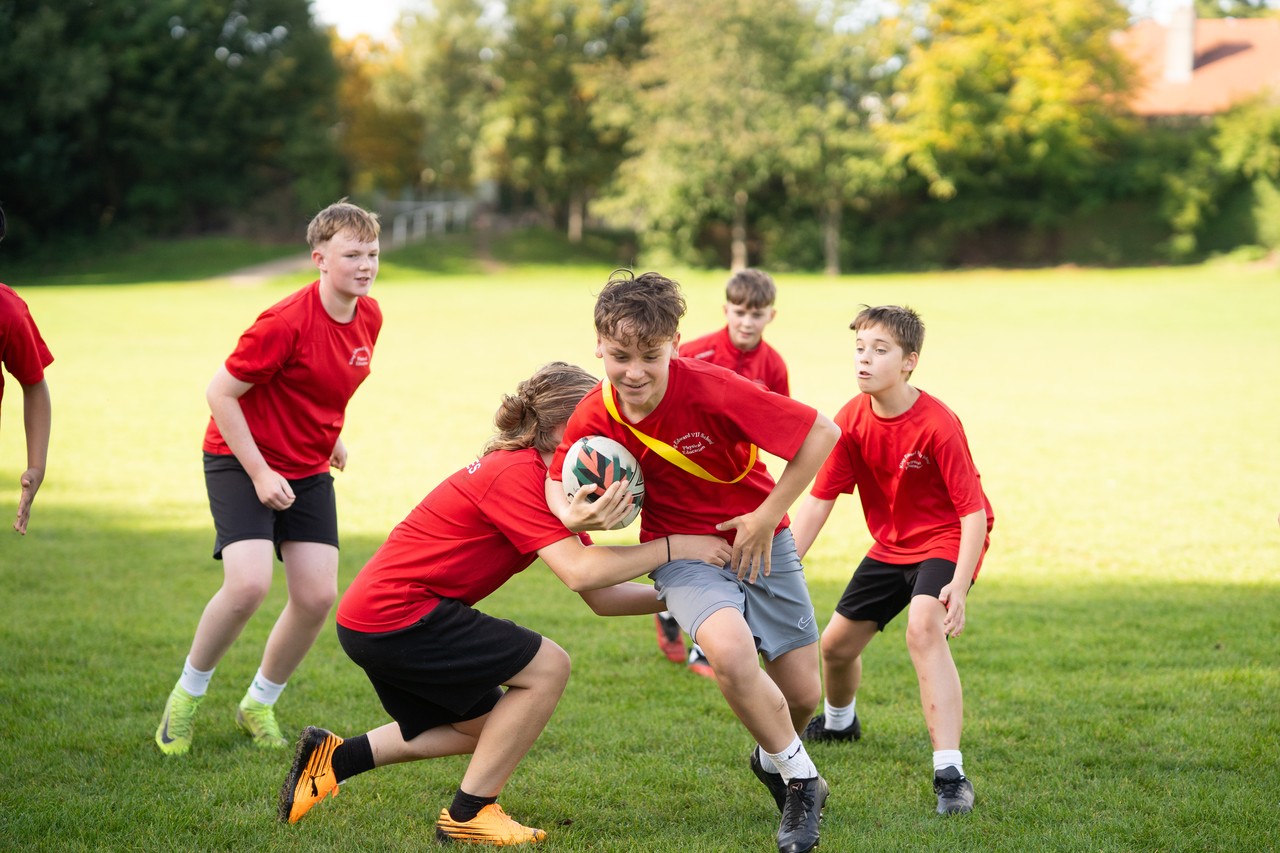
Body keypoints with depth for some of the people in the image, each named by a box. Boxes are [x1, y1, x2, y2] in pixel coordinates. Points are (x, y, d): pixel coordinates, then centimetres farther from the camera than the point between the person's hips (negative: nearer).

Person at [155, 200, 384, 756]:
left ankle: (259, 705, 18)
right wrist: (259, 472, -20)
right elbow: (220, 393, -19)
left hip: (309, 469, 7)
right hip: (242, 460, -6)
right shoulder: (286, 322, -23)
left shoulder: (369, 317, 0)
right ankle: (187, 695, 1)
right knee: (249, 583, -24)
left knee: (317, 596, -5)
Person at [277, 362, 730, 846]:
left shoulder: (543, 478, 13)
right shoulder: (518, 474, -18)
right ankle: (467, 815, -2)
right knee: (548, 667, -9)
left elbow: (600, 598, 9)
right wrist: (675, 546, -21)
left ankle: (333, 757, 21)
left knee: (482, 729, 22)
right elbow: (579, 572, -28)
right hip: (395, 615, -11)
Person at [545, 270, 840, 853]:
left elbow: (822, 432, -22)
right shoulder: (594, 417, -15)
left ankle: (775, 757, 41)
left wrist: (767, 515, -18)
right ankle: (802, 780, -8)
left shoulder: (713, 390, -27)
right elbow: (557, 479, 3)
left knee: (803, 694, 2)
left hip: (757, 542, -1)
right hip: (681, 552, 1)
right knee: (728, 649, -31)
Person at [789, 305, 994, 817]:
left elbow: (973, 512, -26)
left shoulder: (938, 426, -27)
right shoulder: (851, 421, -11)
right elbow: (818, 501, -6)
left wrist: (960, 587, -37)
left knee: (923, 628, -33)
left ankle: (950, 774, -36)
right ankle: (839, 722, 51)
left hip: (948, 540, -6)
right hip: (891, 544, 6)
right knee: (836, 643, 14)